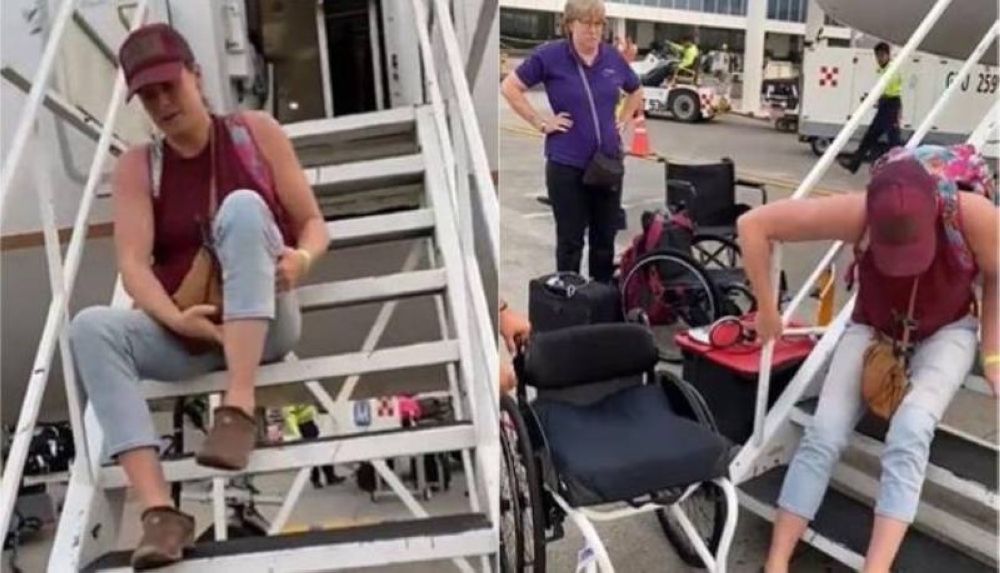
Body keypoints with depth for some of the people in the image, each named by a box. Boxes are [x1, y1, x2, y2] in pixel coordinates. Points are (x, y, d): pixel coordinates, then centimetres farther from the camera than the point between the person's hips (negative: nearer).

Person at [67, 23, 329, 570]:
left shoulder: (255, 132, 5)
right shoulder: (136, 167, 7)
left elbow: (313, 224, 4)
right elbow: (133, 263, -6)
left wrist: (302, 257, -20)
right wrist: (177, 320, -25)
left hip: (265, 322, -2)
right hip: (185, 333, 2)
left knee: (243, 206, -28)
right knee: (90, 327, -27)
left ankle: (239, 406, -35)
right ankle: (158, 508, -35)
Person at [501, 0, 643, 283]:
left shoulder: (613, 58, 5)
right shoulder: (550, 55, -8)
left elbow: (636, 92, 23)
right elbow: (510, 87, -3)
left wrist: (622, 121, 10)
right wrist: (541, 121, -7)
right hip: (567, 164, -4)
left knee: (605, 237, 12)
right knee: (570, 239, 5)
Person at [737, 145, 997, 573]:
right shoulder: (855, 213, -33)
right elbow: (753, 225, -25)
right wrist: (767, 311, -18)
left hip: (945, 332, 0)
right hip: (873, 327, 1)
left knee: (910, 431, -30)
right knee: (824, 433, -17)